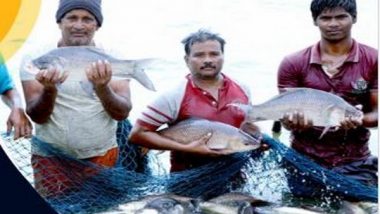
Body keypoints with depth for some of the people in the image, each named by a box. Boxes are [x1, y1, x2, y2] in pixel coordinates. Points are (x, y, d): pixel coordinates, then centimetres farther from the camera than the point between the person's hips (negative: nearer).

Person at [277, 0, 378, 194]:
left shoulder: (372, 61, -2)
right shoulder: (293, 64, 0)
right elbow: (286, 114, -1)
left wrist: (360, 120, -24)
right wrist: (295, 122, -24)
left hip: (354, 164, -1)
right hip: (305, 161, 1)